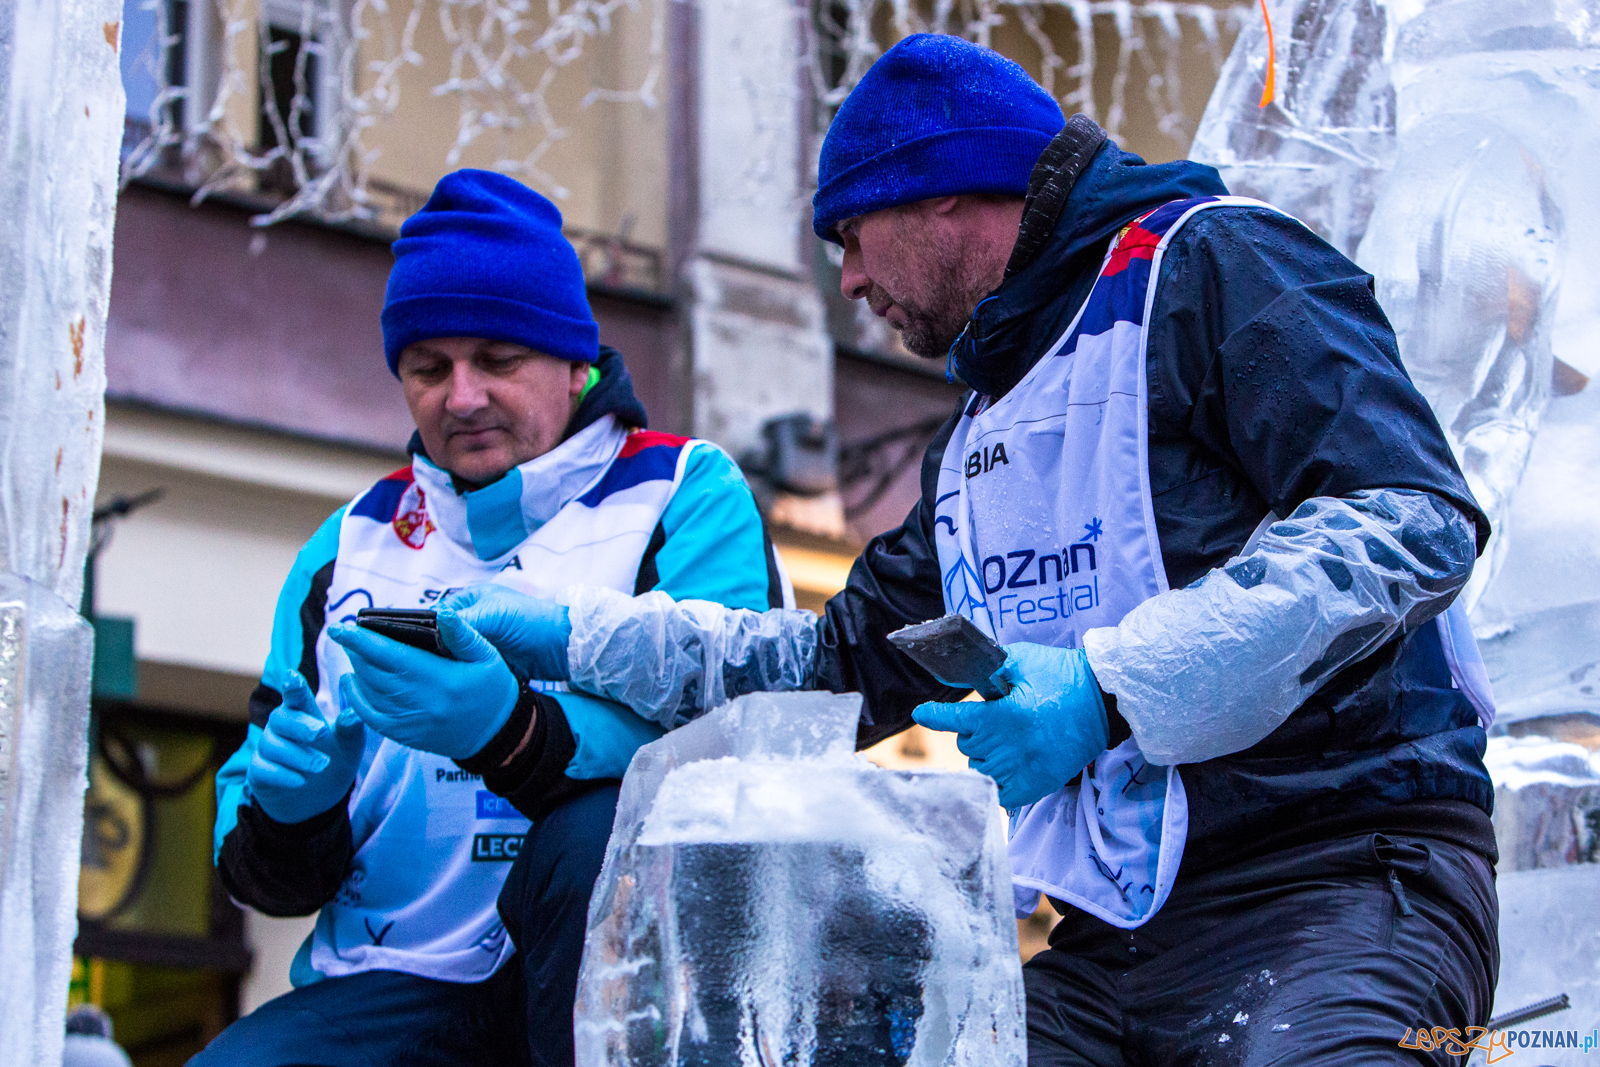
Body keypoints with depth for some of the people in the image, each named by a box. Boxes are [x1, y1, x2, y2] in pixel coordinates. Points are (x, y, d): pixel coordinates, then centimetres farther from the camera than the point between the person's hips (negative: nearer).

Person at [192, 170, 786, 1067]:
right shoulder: (352, 545, 17)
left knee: (605, 830, -33)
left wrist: (513, 734, -33)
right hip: (396, 983, 2)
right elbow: (273, 880, 15)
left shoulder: (688, 496, 5)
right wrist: (285, 812, -10)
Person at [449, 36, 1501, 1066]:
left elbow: (1412, 518, -16)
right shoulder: (977, 446, 27)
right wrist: (578, 633, 24)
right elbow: (844, 663, 31)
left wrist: (1108, 684, -21)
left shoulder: (1205, 263, -2)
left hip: (1341, 862, -8)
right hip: (1112, 930, 8)